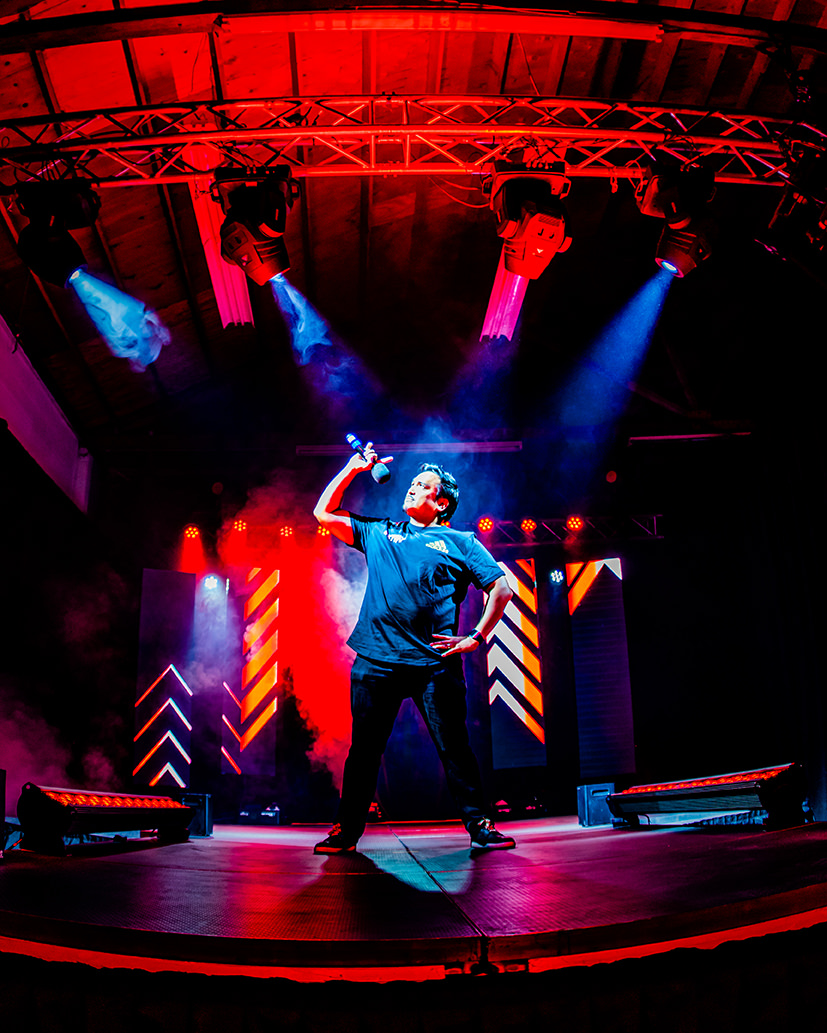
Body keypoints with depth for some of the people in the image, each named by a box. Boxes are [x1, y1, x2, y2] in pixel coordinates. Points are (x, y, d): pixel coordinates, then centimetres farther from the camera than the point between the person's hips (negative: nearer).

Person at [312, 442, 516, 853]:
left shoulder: (459, 542, 13)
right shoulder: (378, 532, 20)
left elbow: (501, 589, 9)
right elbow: (324, 513, 21)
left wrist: (476, 637, 0)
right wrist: (353, 468, 17)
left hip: (434, 662, -2)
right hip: (376, 660, 2)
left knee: (454, 747, 0)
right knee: (364, 749, 6)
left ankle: (480, 826, 10)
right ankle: (346, 831, 16)